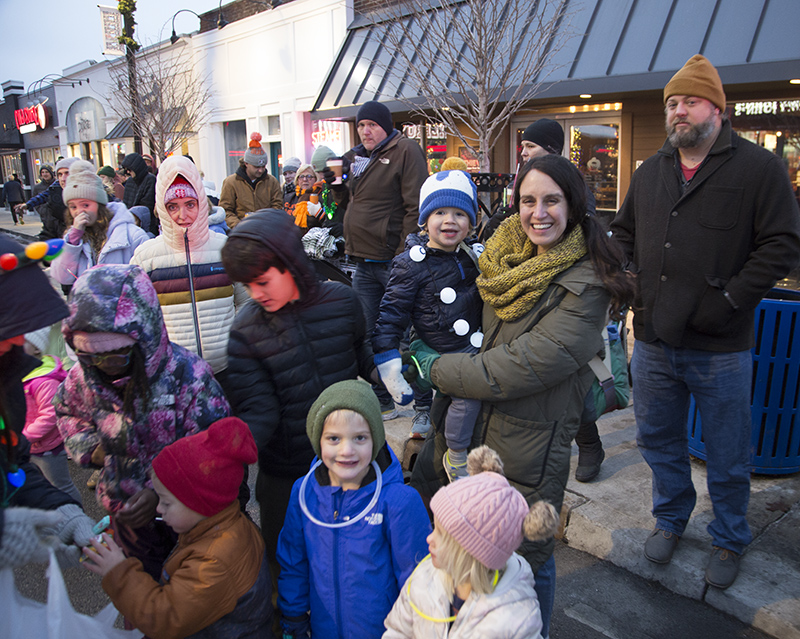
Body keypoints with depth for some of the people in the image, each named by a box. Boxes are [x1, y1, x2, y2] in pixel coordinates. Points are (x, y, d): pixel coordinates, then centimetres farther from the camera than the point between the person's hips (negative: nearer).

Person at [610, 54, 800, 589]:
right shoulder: (651, 172, 10)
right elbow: (623, 234, 19)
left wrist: (728, 300, -17)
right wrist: (633, 285, 5)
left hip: (720, 349, -4)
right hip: (652, 341, 5)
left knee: (727, 456, 12)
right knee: (659, 440, 19)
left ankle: (729, 541, 34)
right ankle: (671, 519, 42)